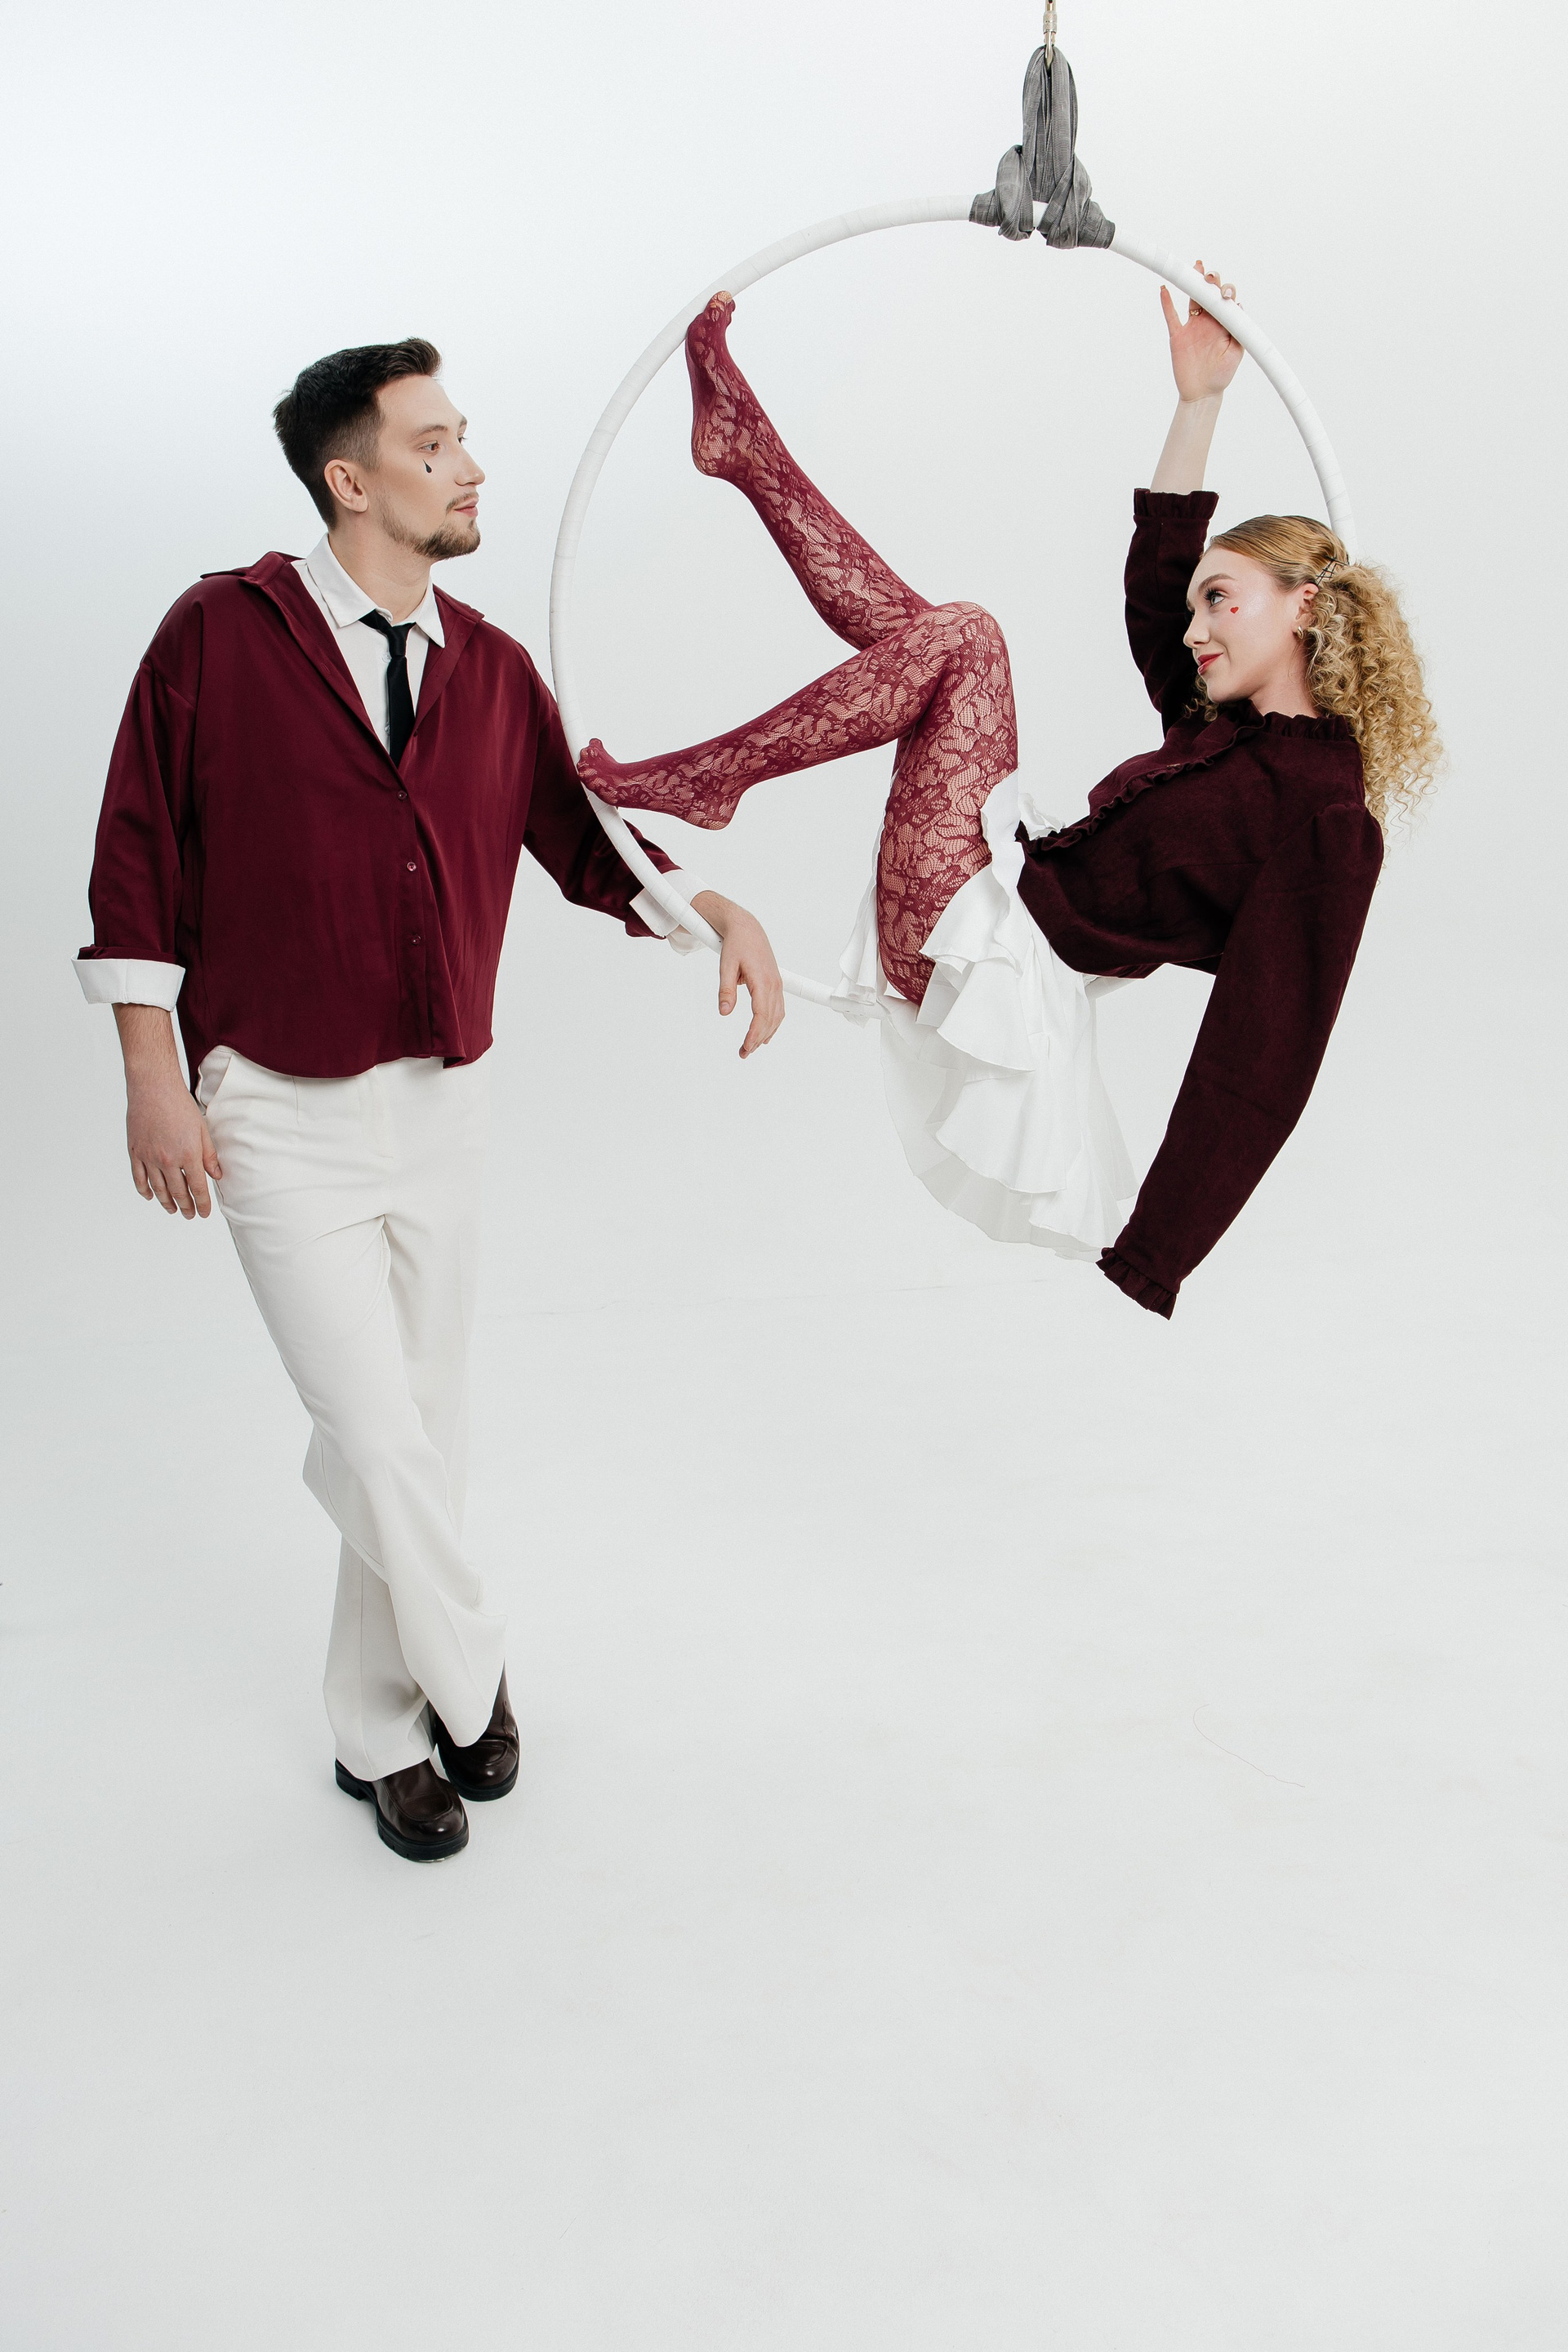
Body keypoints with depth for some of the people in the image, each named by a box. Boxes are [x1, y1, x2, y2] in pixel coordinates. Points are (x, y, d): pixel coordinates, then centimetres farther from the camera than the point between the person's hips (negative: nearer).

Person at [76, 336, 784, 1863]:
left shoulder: (491, 667, 6)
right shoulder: (220, 633, -7)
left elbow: (578, 836, 9)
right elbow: (137, 854, -6)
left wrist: (716, 912, -10)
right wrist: (153, 1077, -10)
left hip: (443, 1105, 5)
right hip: (281, 1117, -4)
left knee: (421, 1433, 13)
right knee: (374, 1437, -7)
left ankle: (380, 1729, 31)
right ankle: (469, 1679, 21)